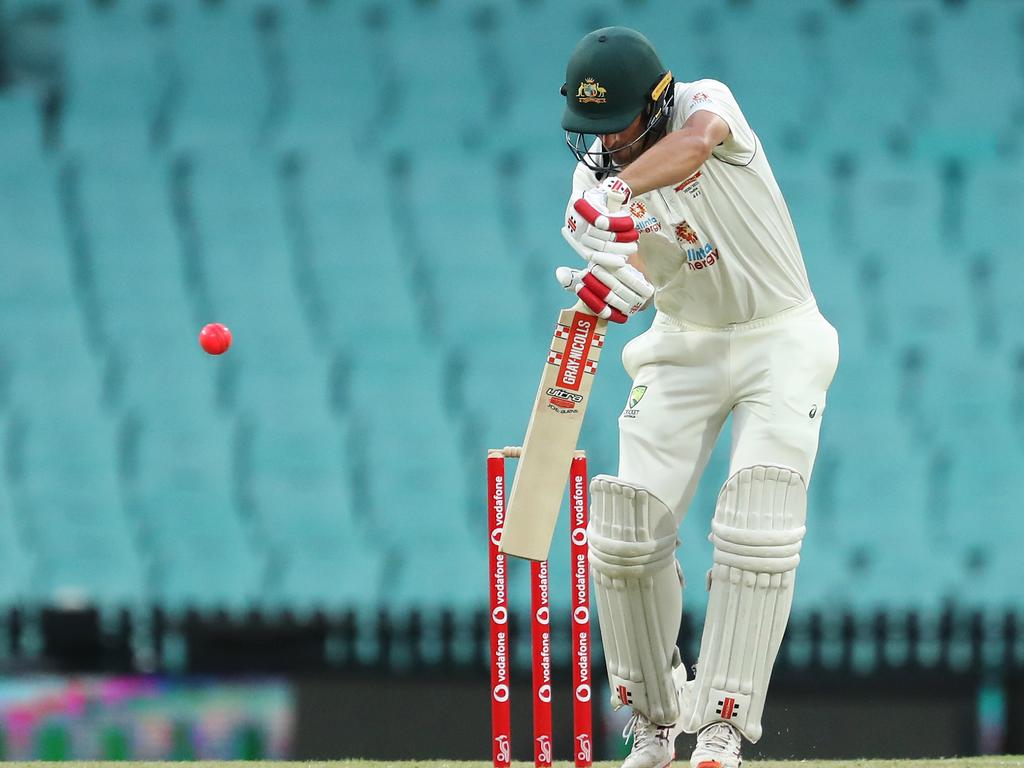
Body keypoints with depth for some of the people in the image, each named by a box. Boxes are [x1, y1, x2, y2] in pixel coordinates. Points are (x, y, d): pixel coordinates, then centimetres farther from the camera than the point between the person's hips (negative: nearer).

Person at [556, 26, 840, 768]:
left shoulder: (705, 102, -18)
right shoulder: (593, 176, -8)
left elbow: (693, 142, -44)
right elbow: (634, 278, -22)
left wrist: (617, 190, -60)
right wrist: (612, 288, -47)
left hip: (779, 340, -4)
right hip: (686, 347, 4)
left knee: (757, 533, -18)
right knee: (627, 535, -8)